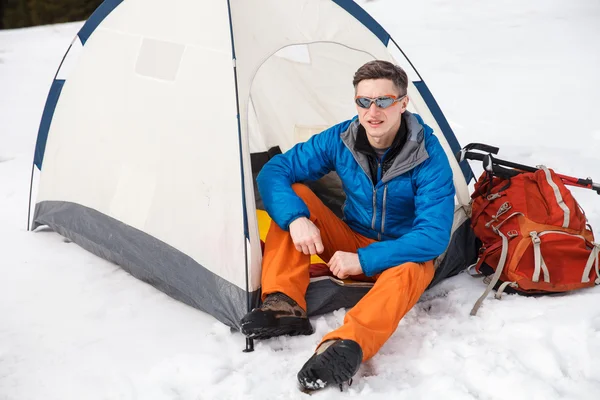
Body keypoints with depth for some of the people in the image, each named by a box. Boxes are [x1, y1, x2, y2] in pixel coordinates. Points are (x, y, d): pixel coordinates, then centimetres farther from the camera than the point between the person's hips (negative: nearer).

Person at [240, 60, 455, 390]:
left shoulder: (429, 157, -23)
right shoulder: (340, 139, -13)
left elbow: (435, 236, -29)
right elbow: (274, 172, -13)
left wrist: (365, 260, -35)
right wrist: (295, 218, -32)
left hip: (400, 255, -3)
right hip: (350, 241, 4)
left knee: (413, 270, -39)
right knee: (295, 196, -17)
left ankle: (345, 347, -58)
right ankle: (284, 305, -27)